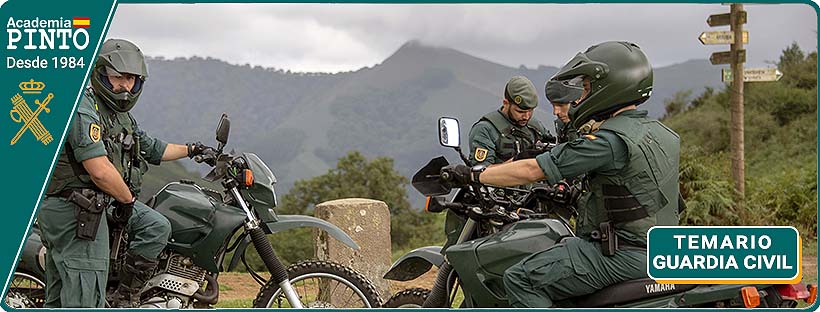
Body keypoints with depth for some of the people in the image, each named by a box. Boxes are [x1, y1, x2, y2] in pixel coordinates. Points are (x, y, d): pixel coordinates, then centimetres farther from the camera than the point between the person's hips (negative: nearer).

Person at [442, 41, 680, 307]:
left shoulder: (609, 141, -17)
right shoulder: (662, 133, 11)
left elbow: (532, 171, -16)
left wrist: (472, 175, -6)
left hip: (623, 255, -10)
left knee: (522, 279, -13)